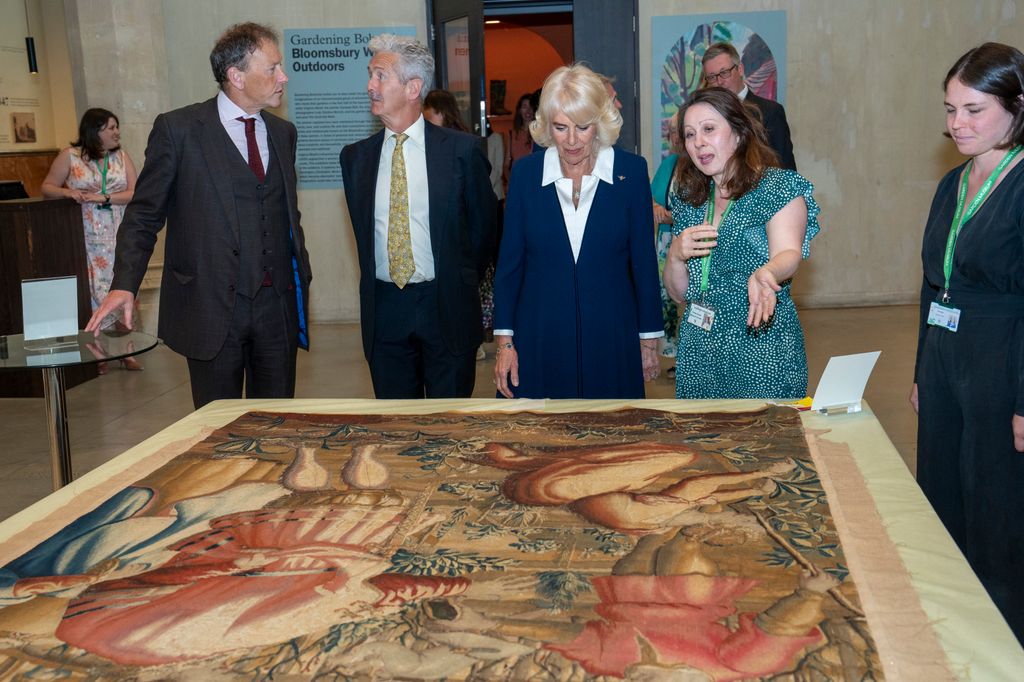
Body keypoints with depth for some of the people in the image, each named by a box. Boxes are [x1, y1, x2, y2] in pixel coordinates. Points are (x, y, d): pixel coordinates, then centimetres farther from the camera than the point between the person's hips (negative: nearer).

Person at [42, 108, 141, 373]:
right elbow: (47, 188, 4)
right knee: (94, 291, -2)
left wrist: (104, 198, -14)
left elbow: (134, 193, 0)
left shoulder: (122, 157, 7)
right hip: (88, 238, -2)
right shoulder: (70, 156, 1)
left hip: (119, 236, 2)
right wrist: (67, 192, -16)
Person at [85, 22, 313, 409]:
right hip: (211, 308, -4)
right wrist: (124, 285, -14)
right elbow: (144, 215, -2)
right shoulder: (178, 129, -4)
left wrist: (301, 280, 14)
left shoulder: (283, 133, 11)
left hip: (277, 305, 4)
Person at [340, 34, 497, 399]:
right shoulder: (355, 156, 5)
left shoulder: (462, 149, -5)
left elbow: (483, 225, 4)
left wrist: (457, 285, 9)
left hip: (447, 309, -3)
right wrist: (375, 285, 12)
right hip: (383, 310, 3)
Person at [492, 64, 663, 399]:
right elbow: (509, 261, 3)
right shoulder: (525, 173, -1)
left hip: (612, 338, 0)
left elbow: (643, 260, 1)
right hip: (539, 339, 1)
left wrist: (649, 338, 3)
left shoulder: (631, 171, -3)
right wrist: (504, 342, 0)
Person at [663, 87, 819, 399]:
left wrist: (764, 275, -43)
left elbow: (788, 254, -21)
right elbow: (679, 293, 10)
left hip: (763, 352, -4)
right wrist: (676, 256, -11)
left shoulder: (780, 187, -4)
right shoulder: (689, 200, 10)